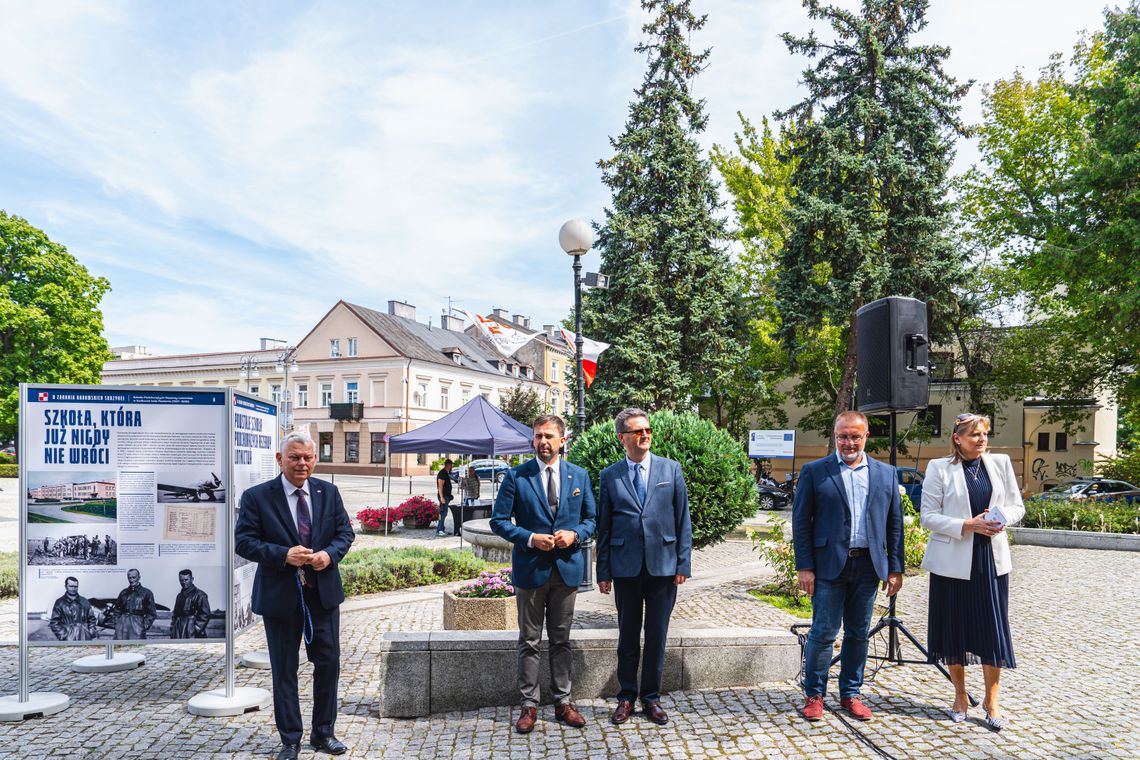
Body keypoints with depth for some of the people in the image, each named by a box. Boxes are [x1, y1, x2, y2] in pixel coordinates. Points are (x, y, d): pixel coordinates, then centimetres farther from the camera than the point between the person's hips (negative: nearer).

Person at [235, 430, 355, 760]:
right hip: (280, 596, -3)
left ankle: (323, 732, 29)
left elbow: (345, 532, 6)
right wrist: (284, 555, -22)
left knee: (328, 662, 11)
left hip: (323, 593, 3)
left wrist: (330, 554, -14)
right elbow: (243, 541, -10)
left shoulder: (329, 492, 2)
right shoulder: (256, 497, -7)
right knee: (284, 670, 9)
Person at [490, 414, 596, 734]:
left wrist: (575, 535, -10)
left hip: (567, 568, 2)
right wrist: (530, 538, -16)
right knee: (529, 642, 8)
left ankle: (562, 702, 24)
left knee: (561, 640, 13)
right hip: (530, 568, -2)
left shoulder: (579, 476, 4)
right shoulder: (516, 476, -4)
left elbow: (590, 518, 10)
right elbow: (499, 521, -3)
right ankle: (529, 705, 19)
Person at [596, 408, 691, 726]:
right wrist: (603, 571, 2)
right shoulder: (609, 476, 2)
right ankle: (627, 697, 26)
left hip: (663, 564, 0)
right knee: (628, 635, 10)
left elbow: (683, 519, 3)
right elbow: (603, 527, 4)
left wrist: (683, 563, -2)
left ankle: (652, 697, 25)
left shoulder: (671, 469, 2)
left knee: (657, 635, 9)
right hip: (626, 566, 0)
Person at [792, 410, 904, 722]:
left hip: (868, 565, 3)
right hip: (829, 565, -3)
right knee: (823, 633, 1)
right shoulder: (815, 471, -1)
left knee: (858, 634, 12)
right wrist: (804, 567, -7)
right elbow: (800, 521, -2)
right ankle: (814, 695, 16)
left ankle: (851, 694, 26)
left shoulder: (885, 473, 9)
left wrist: (895, 568, 5)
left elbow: (894, 523, 10)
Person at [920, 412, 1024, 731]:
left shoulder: (1001, 463, 6)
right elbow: (929, 517, -6)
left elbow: (1017, 506, 11)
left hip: (991, 559, 2)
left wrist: (1001, 518, -11)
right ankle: (960, 697, 25)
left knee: (994, 629, 2)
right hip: (953, 560, -2)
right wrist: (968, 525, -18)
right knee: (954, 628, 7)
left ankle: (991, 701, 19)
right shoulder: (939, 468, -4)